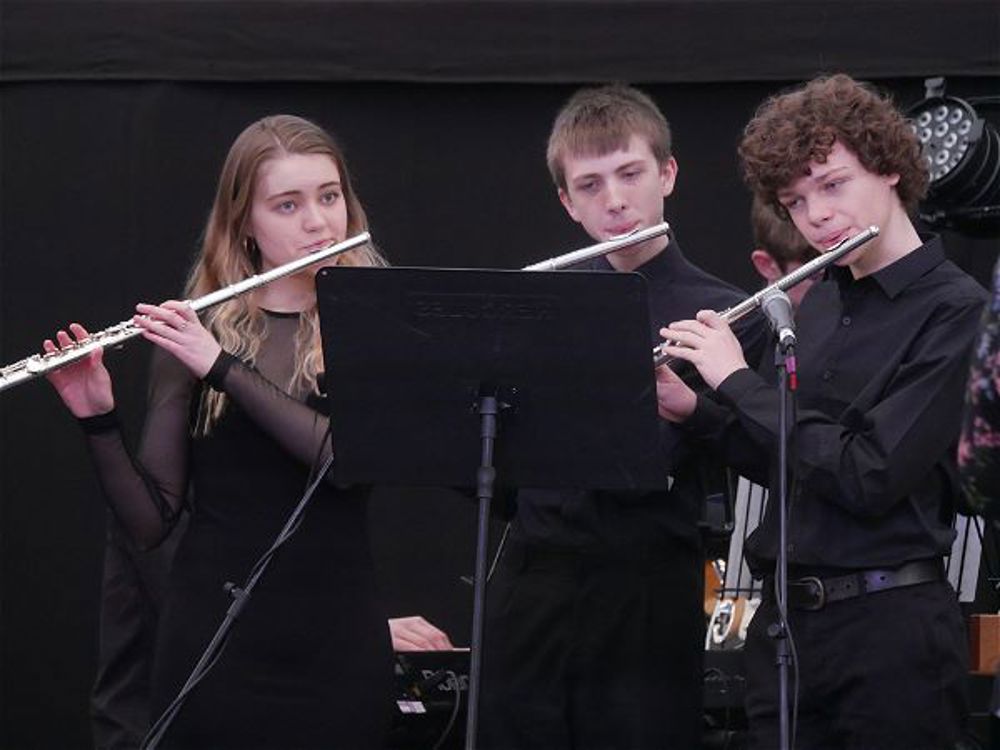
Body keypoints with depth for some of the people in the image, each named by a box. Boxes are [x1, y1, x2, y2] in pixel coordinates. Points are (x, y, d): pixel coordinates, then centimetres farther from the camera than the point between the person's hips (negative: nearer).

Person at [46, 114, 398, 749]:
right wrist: (99, 419, -14)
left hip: (336, 643, 0)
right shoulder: (192, 334, 4)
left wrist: (224, 366, -21)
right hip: (212, 640, 1)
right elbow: (151, 520, 1)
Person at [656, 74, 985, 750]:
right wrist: (692, 410, 5)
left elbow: (867, 478, -21)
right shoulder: (822, 305, 12)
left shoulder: (956, 312, -13)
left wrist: (737, 380, -13)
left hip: (892, 627, -7)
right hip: (784, 620, 7)